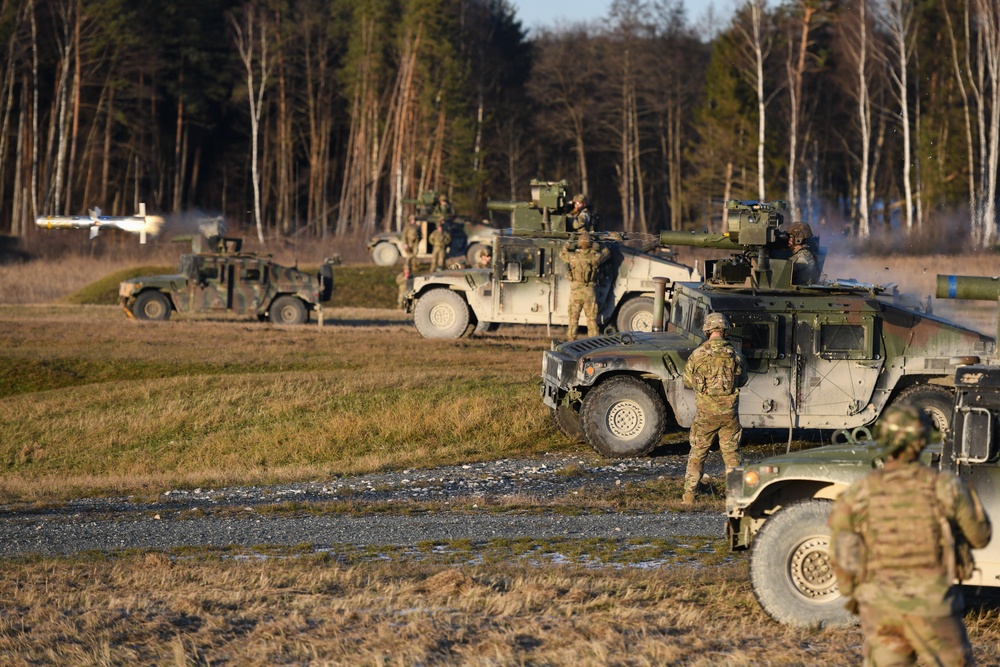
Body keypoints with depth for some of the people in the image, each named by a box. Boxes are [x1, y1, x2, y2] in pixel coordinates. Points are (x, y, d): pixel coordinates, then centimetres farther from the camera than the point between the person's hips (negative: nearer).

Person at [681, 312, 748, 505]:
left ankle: (689, 494, 8)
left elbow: (687, 381, 1)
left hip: (705, 411, -1)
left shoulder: (698, 354, -9)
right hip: (729, 411, 1)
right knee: (731, 453, 11)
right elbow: (742, 380, 9)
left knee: (697, 453, 9)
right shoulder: (735, 355, -4)